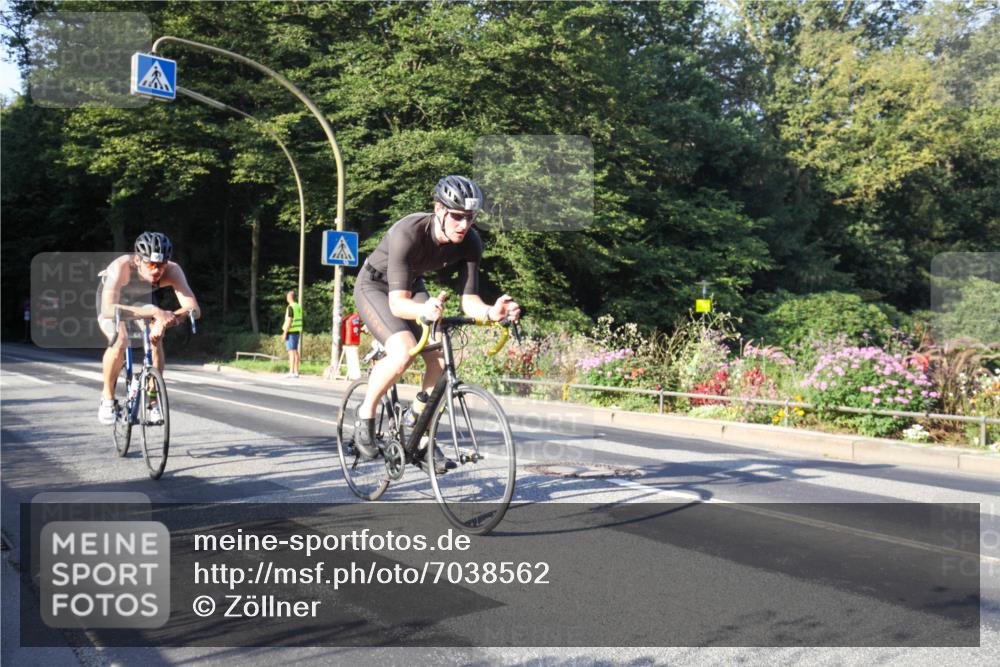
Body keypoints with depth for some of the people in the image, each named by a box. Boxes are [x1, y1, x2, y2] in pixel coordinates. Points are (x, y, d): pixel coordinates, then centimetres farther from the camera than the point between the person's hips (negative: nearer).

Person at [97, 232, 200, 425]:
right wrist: (153, 311, -63)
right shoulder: (121, 267, -41)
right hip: (115, 300, -2)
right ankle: (107, 398, -5)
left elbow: (194, 309, -40)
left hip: (145, 299, 2)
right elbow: (108, 309, -54)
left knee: (155, 340, -23)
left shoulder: (172, 271, -34)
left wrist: (164, 319, -58)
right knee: (120, 341, -28)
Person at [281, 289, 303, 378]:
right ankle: (296, 372, 12)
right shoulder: (299, 307, 12)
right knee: (295, 351, 10)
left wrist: (285, 333, -16)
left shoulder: (291, 307, -14)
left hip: (291, 331, -9)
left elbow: (289, 321, -18)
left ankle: (291, 372, -9)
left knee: (291, 351, -8)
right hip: (297, 331, 9)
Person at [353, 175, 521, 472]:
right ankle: (366, 414, -4)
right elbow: (397, 302, -41)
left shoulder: (470, 243, -21)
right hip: (375, 287, -5)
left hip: (412, 286, 6)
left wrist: (492, 312, -43)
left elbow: (468, 300, -21)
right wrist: (424, 310, -63)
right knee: (403, 352, -30)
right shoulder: (408, 233, -36)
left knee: (440, 361, -13)